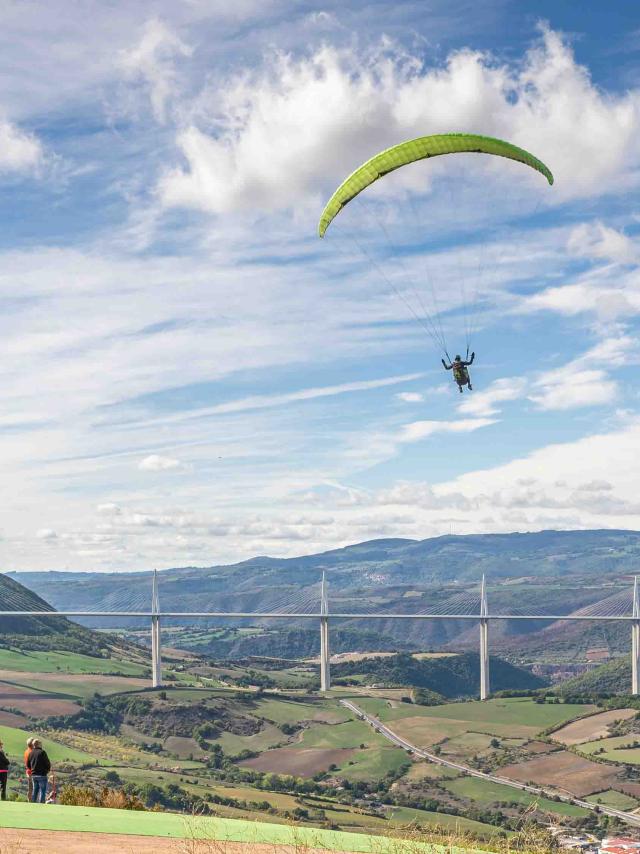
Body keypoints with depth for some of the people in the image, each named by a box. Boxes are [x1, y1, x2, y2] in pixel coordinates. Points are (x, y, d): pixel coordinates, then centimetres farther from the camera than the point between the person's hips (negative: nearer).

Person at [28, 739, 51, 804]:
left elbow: (28, 765, 14)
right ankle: (42, 803, -6)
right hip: (42, 774, -7)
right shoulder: (42, 752, -15)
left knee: (35, 790, 16)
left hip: (33, 775, 7)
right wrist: (48, 769, 6)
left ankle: (33, 803, 18)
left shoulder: (31, 753, 7)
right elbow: (47, 763, -13)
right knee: (42, 791, -2)